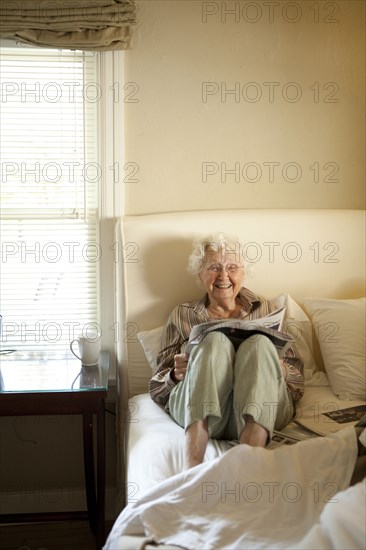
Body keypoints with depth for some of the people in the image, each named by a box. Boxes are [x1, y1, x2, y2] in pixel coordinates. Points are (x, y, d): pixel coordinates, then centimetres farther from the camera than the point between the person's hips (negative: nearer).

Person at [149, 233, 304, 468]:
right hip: (197, 413, -1)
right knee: (215, 341, -29)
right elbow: (157, 387, 17)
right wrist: (176, 374, -7)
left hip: (261, 412, 1)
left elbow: (297, 376, 19)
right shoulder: (182, 315, 21)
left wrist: (280, 370, -6)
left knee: (259, 344, -28)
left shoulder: (266, 310, 23)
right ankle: (193, 467, -47)